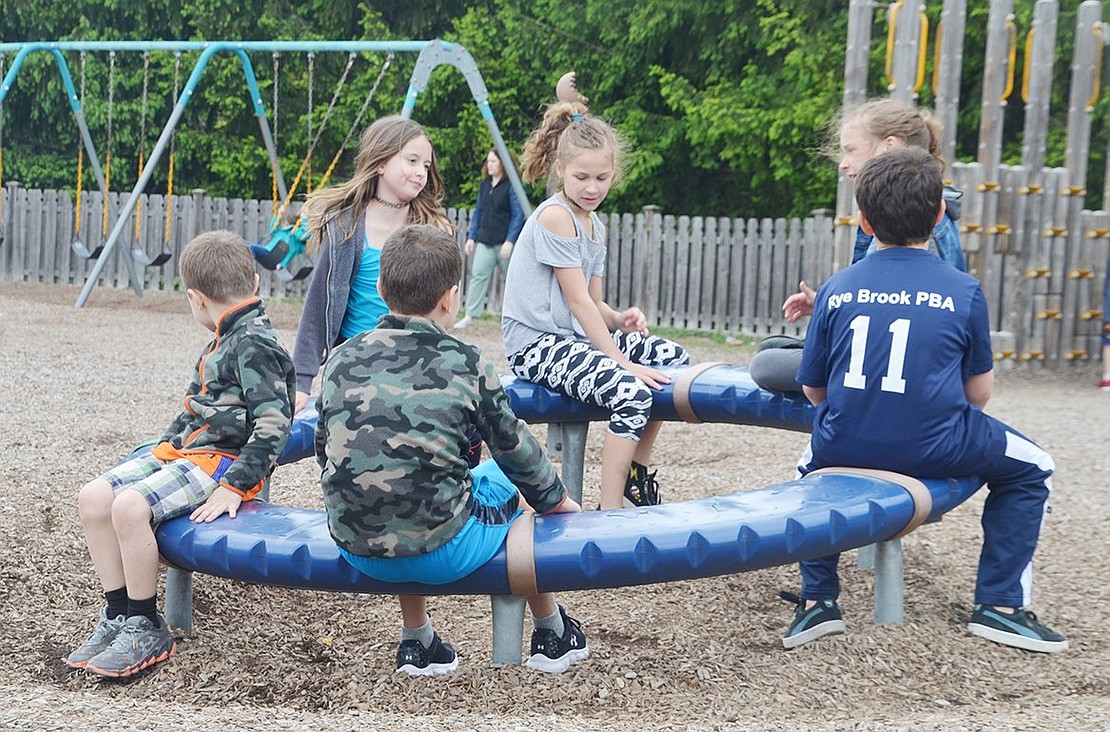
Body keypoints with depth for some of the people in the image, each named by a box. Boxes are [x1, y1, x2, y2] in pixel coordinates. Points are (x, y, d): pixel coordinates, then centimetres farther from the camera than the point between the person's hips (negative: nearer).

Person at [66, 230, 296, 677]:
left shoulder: (255, 345, -15)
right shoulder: (229, 339, 16)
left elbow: (274, 425, -21)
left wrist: (234, 487, -24)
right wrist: (167, 442, 18)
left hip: (223, 460, -10)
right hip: (184, 450, 10)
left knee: (130, 506, -28)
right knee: (94, 497, -4)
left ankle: (147, 631, -12)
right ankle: (118, 615, 3)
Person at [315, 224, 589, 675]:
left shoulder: (342, 359, 3)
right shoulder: (466, 364, -6)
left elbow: (325, 451, 14)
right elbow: (517, 451, 5)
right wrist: (557, 501, 24)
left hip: (355, 551, 4)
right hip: (440, 553, -4)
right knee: (506, 477, 25)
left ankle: (416, 641, 38)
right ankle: (551, 633, 39)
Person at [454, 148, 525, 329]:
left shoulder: (512, 186, -8)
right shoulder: (484, 185, 11)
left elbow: (518, 216, -11)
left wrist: (509, 241, -17)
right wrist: (471, 237, 12)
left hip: (505, 243, -5)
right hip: (485, 241, 5)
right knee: (478, 276, -3)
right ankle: (469, 316, -4)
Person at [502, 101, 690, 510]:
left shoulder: (595, 226, 15)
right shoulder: (554, 216, -14)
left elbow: (593, 304, 11)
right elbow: (577, 300, -18)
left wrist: (621, 320, -12)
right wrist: (621, 361, -19)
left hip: (577, 337, 10)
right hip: (537, 344, -9)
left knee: (672, 358, 8)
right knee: (631, 392, -28)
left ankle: (637, 476, 17)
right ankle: (611, 512, -19)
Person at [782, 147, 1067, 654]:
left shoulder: (835, 290, 1)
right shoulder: (964, 292, -3)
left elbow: (813, 389, 8)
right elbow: (979, 393, 4)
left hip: (846, 446, 2)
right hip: (935, 450, -2)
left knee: (813, 466, 37)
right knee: (1030, 472, 25)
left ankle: (817, 599, 24)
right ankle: (1000, 604, 18)